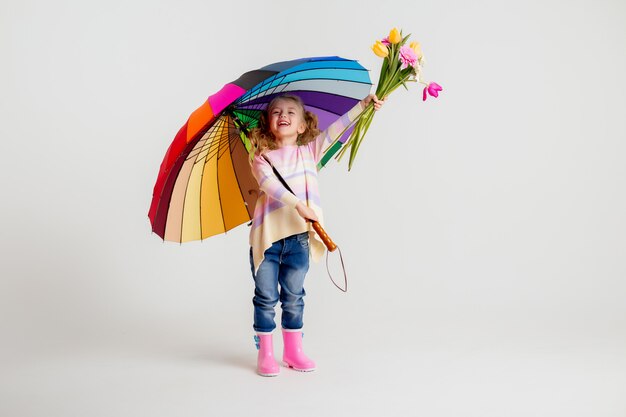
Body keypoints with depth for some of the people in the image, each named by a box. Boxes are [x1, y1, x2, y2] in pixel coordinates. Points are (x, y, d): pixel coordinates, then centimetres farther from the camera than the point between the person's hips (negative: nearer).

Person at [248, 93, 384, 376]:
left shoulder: (309, 152, 10)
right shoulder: (262, 158, 0)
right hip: (267, 236, -2)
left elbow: (334, 130, 3)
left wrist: (362, 105, -3)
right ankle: (265, 354, 16)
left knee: (294, 297, 12)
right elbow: (270, 184, -17)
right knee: (266, 298, 4)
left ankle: (293, 351, 25)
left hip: (298, 238, 3)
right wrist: (298, 204, -30)